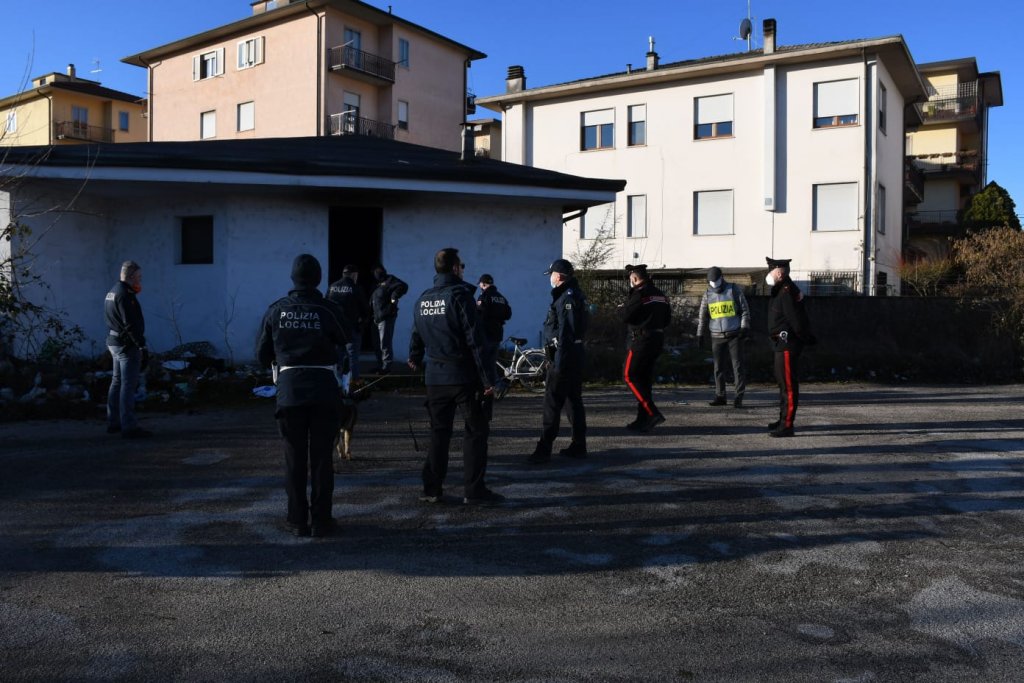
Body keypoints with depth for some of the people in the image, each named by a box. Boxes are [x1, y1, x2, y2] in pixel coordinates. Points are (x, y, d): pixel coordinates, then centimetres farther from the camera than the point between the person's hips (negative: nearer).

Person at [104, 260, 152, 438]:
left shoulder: (112, 293, 16)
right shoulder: (125, 295, -17)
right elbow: (131, 325, -22)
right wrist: (142, 346, -21)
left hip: (114, 343, 11)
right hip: (127, 345, -11)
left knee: (117, 383, 16)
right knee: (128, 385, -9)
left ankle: (113, 423, 23)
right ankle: (129, 427, -9)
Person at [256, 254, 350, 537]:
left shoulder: (277, 310, -1)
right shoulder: (328, 309, -8)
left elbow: (262, 354, 5)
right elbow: (347, 342, 5)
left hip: (289, 390, 1)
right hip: (324, 391, -1)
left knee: (294, 459, 10)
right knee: (321, 458, 7)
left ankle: (298, 521, 14)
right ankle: (320, 521, 10)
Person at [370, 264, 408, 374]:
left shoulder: (389, 280, -1)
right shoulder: (377, 285, 22)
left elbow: (403, 286, -16)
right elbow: (372, 302, 24)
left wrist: (394, 297, -20)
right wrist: (372, 316, 12)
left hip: (386, 317, -9)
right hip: (377, 318, 9)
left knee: (385, 344, -8)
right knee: (378, 344, 13)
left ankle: (386, 367, -4)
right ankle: (380, 366, 21)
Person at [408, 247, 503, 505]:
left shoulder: (423, 300, 8)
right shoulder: (459, 296, -12)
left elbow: (416, 336, 19)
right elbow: (476, 340, -16)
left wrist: (415, 359, 39)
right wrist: (488, 378, -15)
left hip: (435, 377, 6)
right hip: (464, 376, -6)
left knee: (439, 431, 14)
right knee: (476, 431, 3)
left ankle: (432, 489, 16)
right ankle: (474, 490, 2)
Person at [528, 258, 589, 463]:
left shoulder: (567, 298, -15)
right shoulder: (574, 295, 17)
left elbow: (565, 331, -22)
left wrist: (558, 361, -24)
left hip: (563, 354, -10)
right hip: (575, 354, 10)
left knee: (552, 402, -8)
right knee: (574, 400, 13)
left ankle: (544, 448, -7)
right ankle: (578, 446, 18)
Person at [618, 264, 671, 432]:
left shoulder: (639, 294, -14)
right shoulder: (661, 295, 13)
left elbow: (624, 316, -16)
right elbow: (667, 318, 19)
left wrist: (620, 308, 4)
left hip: (641, 340, -9)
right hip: (658, 339, 9)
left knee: (630, 375, -2)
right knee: (645, 378, 13)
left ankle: (652, 413, -12)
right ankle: (643, 420, 15)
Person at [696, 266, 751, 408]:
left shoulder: (734, 290, -2)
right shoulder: (707, 294, 7)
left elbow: (745, 310, 0)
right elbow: (702, 316, 12)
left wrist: (744, 327, -9)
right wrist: (700, 335, 9)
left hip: (734, 334, -3)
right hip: (717, 336, 3)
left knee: (738, 365, -5)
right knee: (718, 367, 5)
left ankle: (738, 397, -3)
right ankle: (720, 396, 13)